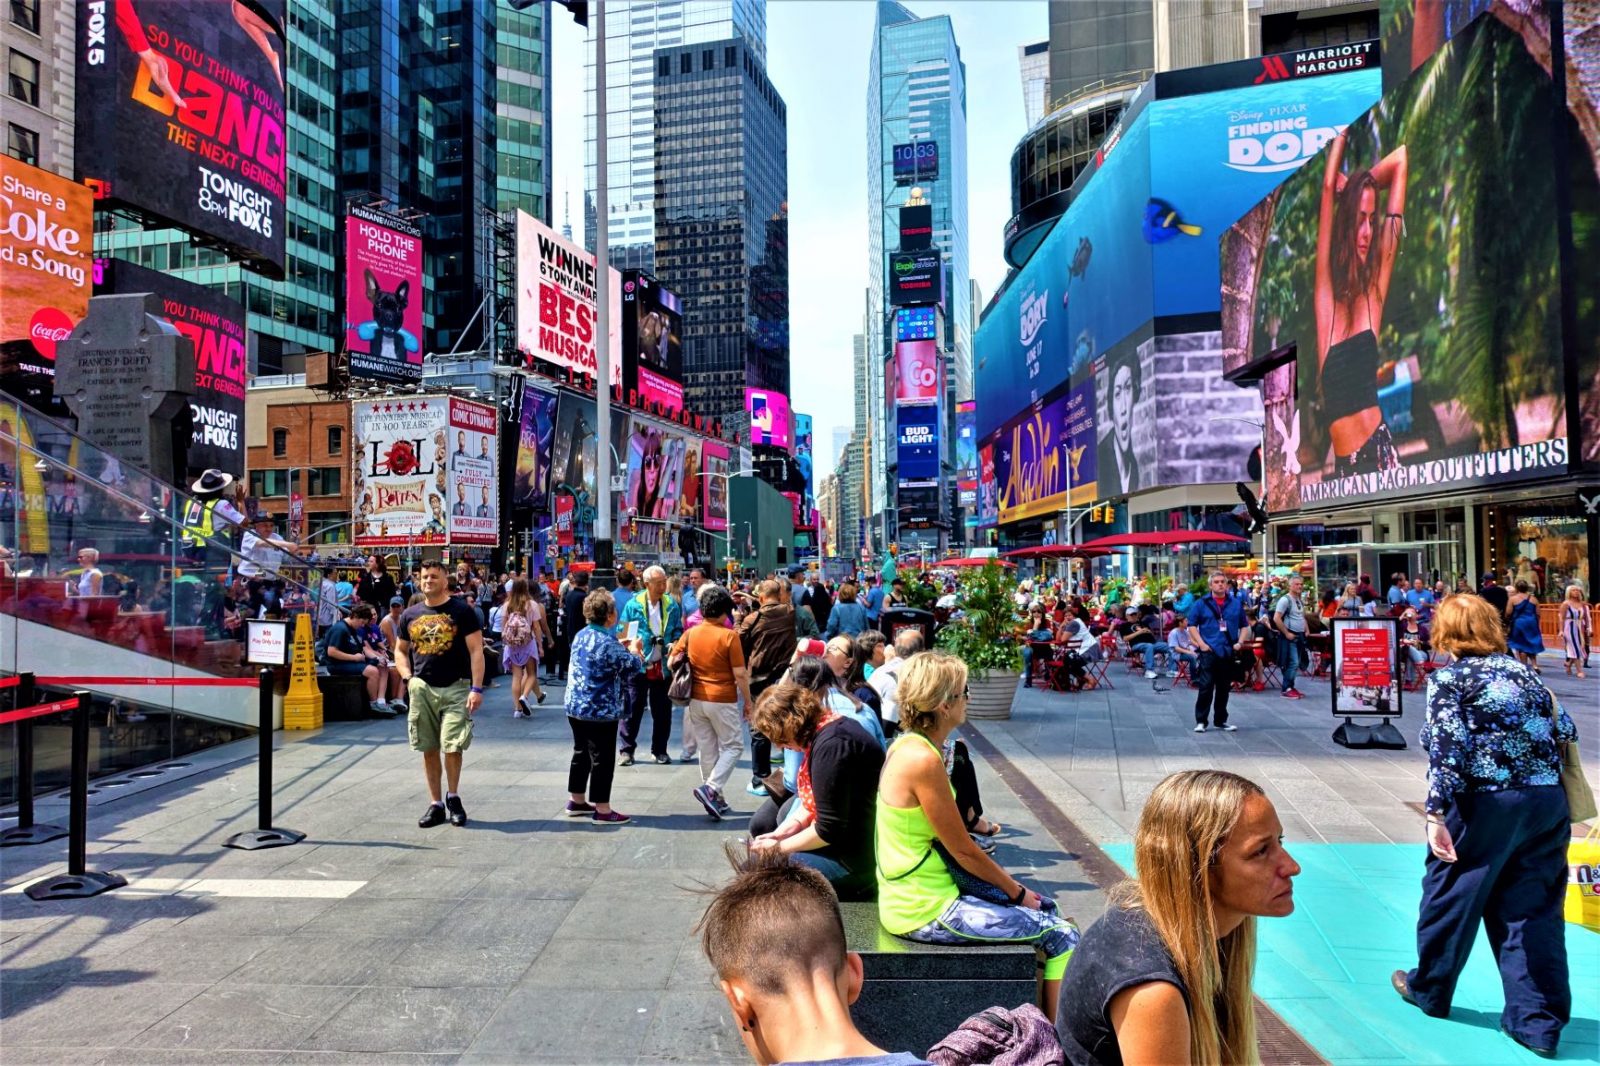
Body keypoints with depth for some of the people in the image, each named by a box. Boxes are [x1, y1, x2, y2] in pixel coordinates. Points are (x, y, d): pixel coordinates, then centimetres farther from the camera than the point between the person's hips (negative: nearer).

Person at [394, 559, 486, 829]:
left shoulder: (462, 611, -3)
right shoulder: (410, 615, 10)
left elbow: (476, 650, -5)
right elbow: (400, 651, 20)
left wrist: (476, 688, -13)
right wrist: (408, 678, 2)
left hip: (455, 688, -4)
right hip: (422, 689, 4)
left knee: (452, 746, -8)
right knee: (429, 748, 8)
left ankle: (453, 796, 15)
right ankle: (436, 804, 19)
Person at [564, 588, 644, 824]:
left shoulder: (580, 635, 6)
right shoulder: (607, 643, -22)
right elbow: (634, 666, -14)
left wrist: (621, 647, 18)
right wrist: (635, 649, 5)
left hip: (575, 705, 9)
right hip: (600, 710, -9)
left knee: (581, 753, 19)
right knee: (603, 759, 0)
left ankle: (576, 801, 29)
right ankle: (602, 810, 6)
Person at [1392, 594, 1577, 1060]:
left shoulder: (1449, 678, -6)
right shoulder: (1522, 669, 12)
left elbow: (1446, 751, -14)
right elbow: (1565, 731, 14)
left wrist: (1436, 815, -13)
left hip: (1485, 805, -5)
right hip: (1548, 801, 6)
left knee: (1451, 895, 11)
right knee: (1533, 909, 11)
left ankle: (1428, 989, 28)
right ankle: (1539, 1022, 13)